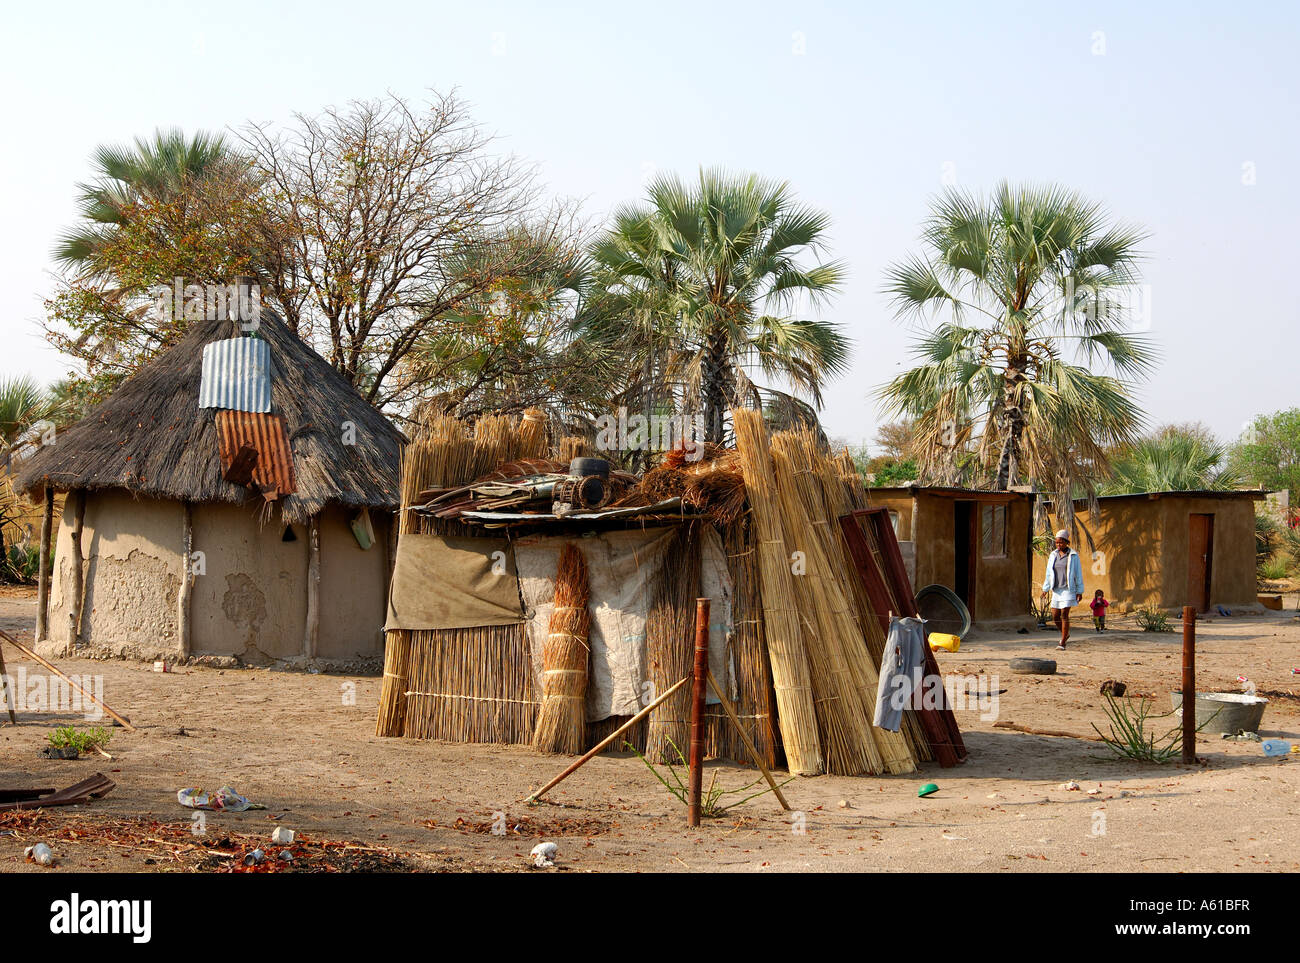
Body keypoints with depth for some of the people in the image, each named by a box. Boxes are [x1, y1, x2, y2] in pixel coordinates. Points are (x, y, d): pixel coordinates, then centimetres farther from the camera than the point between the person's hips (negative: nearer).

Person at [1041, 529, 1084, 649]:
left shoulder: (1073, 556, -4)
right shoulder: (1053, 555, 9)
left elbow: (1078, 574, -2)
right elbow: (1049, 574, 13)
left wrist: (1080, 591, -4)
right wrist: (1045, 589, 7)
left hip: (1068, 589, -5)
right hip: (1056, 590, 5)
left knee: (1064, 615, -11)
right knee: (1055, 616, 4)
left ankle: (1063, 643, -6)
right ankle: (1065, 634, 30)